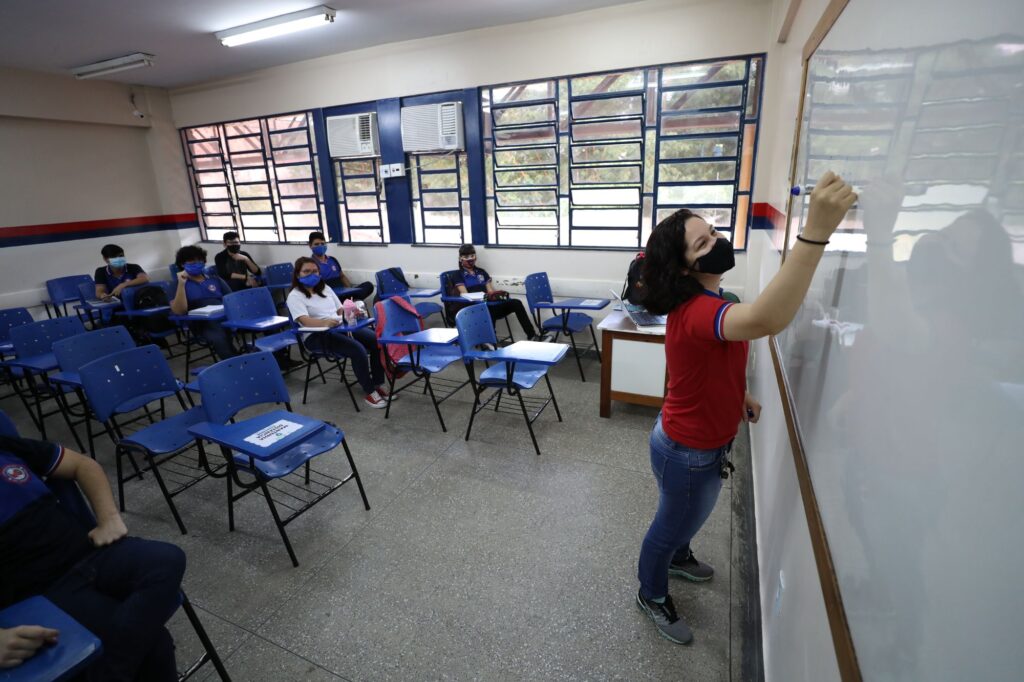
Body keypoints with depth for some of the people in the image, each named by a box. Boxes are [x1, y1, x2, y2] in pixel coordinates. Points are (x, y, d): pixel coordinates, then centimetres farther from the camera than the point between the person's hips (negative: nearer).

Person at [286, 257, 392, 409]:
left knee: (376, 340, -17)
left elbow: (340, 310, 19)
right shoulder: (294, 296, -2)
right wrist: (325, 322, -39)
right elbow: (305, 321, -19)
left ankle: (378, 384, -8)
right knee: (358, 350, -32)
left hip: (341, 327, 7)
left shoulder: (325, 288, 19)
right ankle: (369, 392, -19)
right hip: (316, 336, -6)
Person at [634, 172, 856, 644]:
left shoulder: (700, 303, 0)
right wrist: (816, 230, -58)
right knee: (673, 523, 16)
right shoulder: (696, 311, -34)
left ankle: (677, 558, 61)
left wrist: (739, 395, 9)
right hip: (688, 451, -9)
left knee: (686, 516, 33)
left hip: (698, 440, 9)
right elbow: (766, 321, -56)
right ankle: (651, 595, 43)